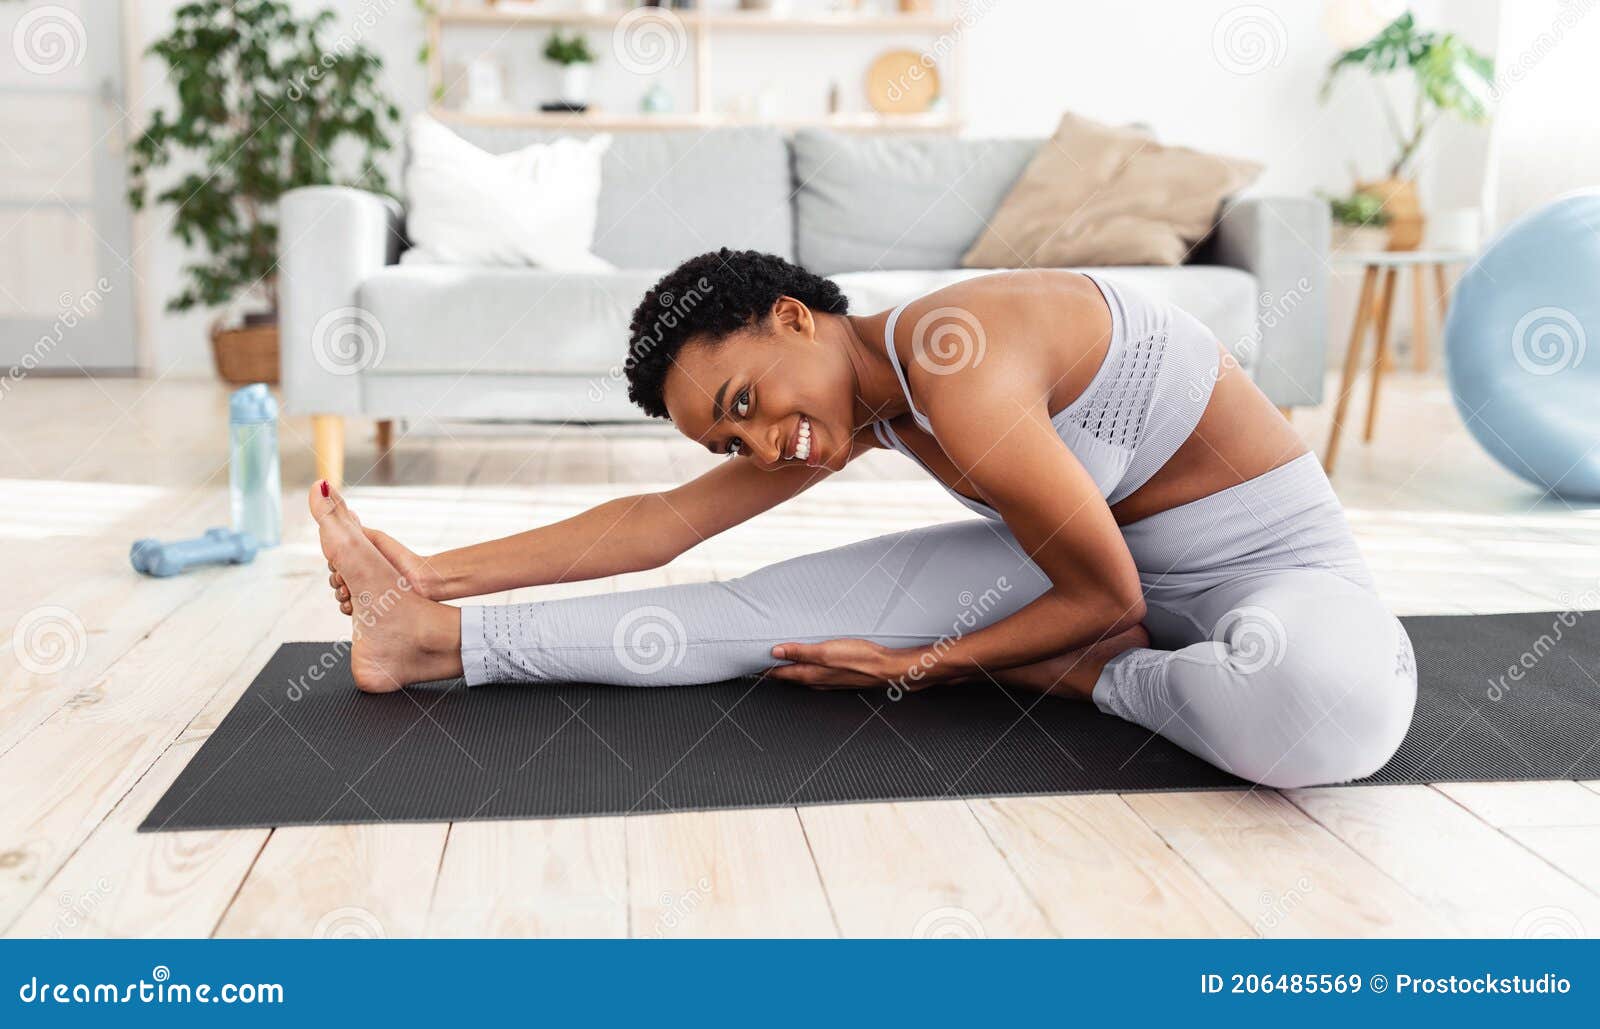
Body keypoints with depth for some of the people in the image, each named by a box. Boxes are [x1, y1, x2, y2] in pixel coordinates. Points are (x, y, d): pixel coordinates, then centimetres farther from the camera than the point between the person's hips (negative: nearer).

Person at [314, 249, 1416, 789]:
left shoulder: (960, 368, -30)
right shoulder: (860, 408, -3)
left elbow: (1105, 598, -20)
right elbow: (660, 521, 2)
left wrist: (917, 667, -11)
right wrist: (444, 569, 3)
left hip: (1273, 557, -6)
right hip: (1118, 553, 6)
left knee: (1324, 709, -44)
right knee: (799, 598, -8)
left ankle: (1093, 679, -15)